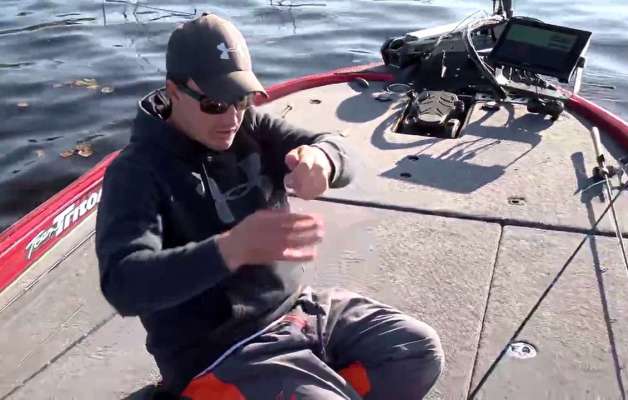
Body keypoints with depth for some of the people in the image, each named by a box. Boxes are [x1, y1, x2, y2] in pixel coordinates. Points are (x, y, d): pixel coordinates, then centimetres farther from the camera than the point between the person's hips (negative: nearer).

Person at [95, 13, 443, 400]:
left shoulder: (252, 129, 2)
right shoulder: (138, 171, -16)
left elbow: (338, 151, -8)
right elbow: (124, 282, -30)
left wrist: (319, 159, -34)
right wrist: (231, 249, -47)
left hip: (297, 307, 7)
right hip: (217, 351, -6)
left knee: (420, 348, 2)